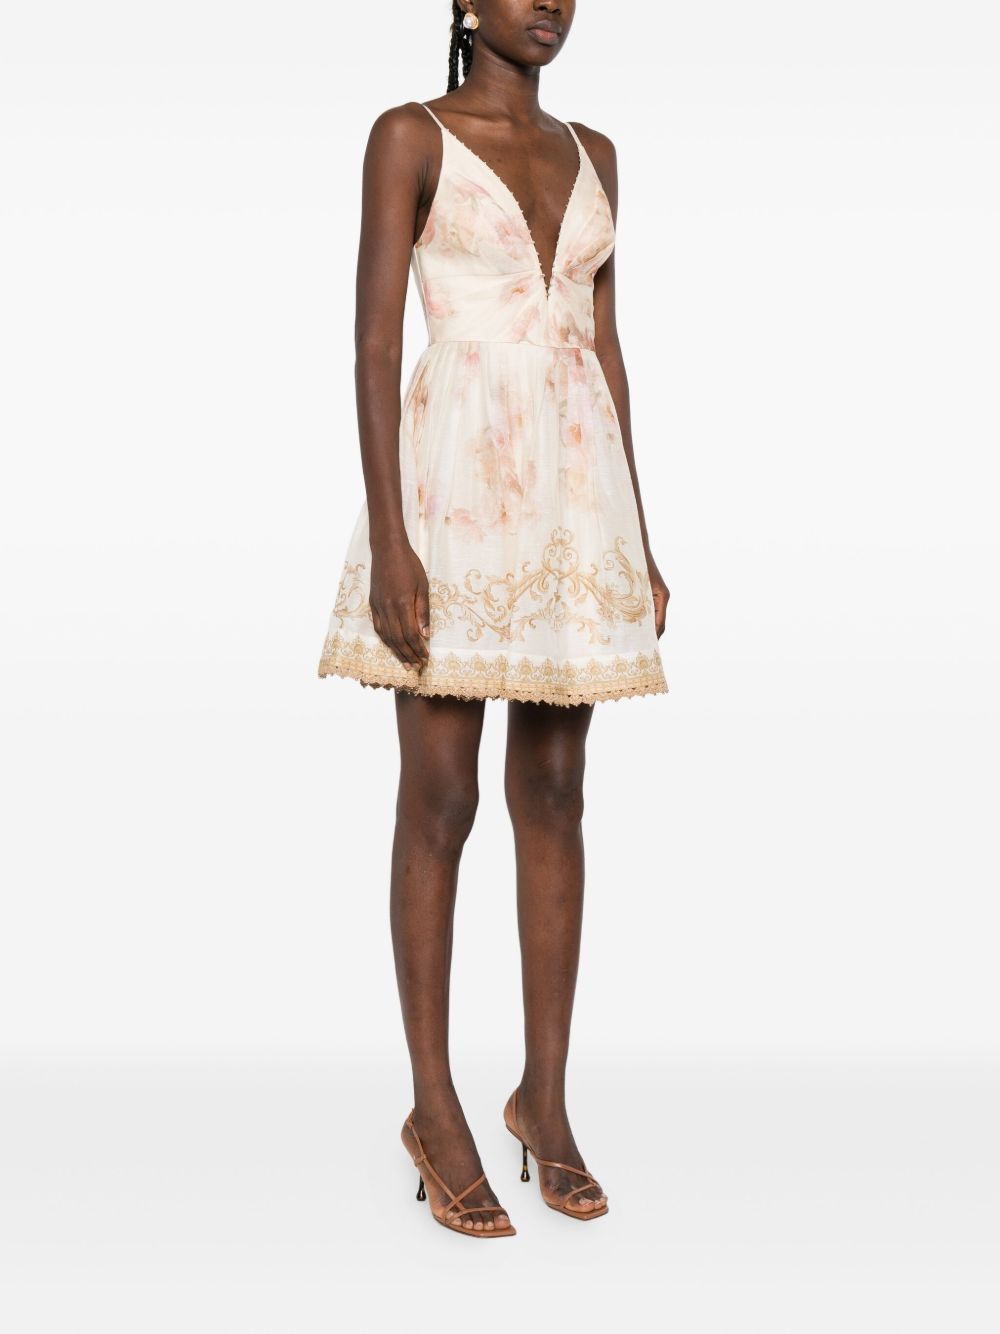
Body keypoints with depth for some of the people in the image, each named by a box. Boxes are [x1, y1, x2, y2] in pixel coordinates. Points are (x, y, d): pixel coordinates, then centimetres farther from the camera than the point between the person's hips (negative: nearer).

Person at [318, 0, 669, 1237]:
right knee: (440, 803, 0)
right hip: (454, 486, -5)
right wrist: (390, 543, -16)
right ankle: (434, 1107, 13)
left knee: (554, 798, 7)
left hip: (575, 491, 5)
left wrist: (639, 538, 11)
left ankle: (546, 1098, 19)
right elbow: (374, 344, -7)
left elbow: (604, 348, 15)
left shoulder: (592, 154, 16)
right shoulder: (409, 136, 0)